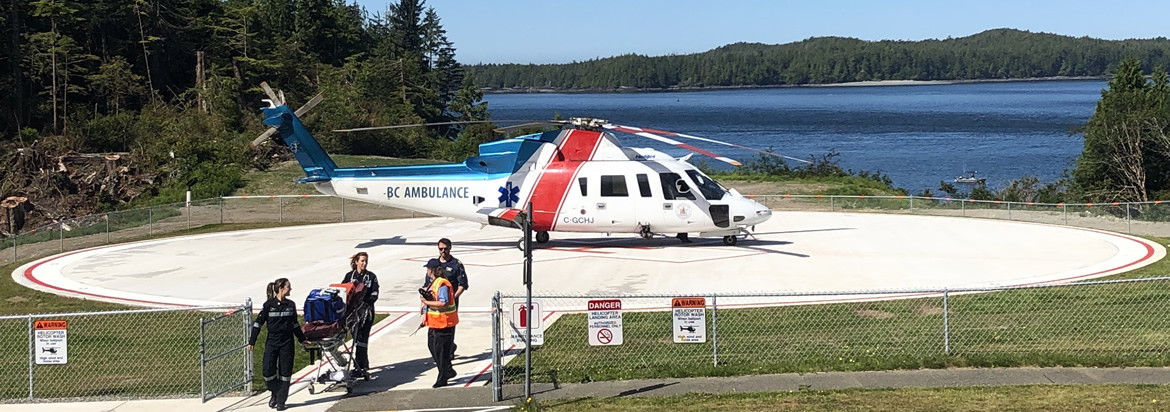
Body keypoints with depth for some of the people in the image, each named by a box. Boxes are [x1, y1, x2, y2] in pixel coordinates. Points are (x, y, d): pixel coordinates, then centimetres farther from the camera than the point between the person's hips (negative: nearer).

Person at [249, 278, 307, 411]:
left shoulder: (291, 304, 5)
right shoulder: (269, 304, -5)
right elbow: (258, 322, -2)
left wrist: (302, 339, 22)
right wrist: (252, 341, -4)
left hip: (287, 342, 2)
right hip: (272, 341, -2)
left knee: (285, 372, 1)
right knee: (268, 370, -8)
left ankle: (281, 401, 9)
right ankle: (275, 393, 18)